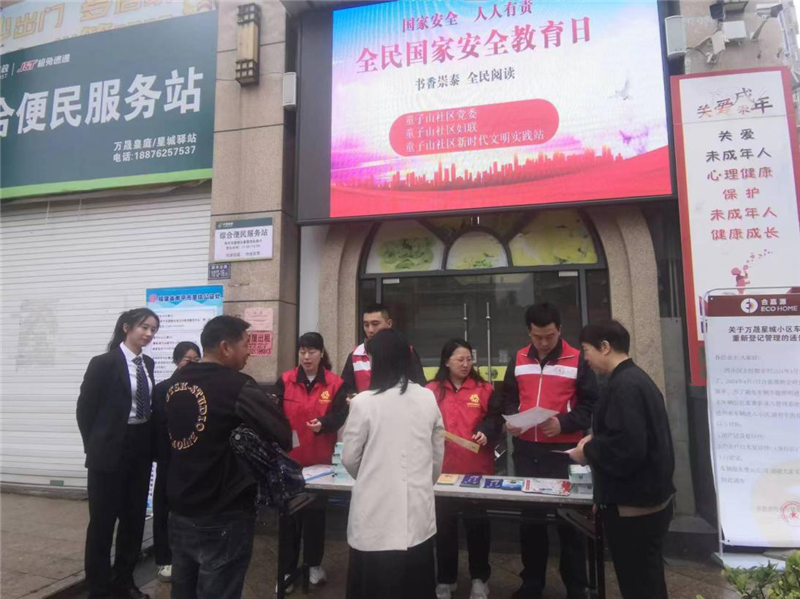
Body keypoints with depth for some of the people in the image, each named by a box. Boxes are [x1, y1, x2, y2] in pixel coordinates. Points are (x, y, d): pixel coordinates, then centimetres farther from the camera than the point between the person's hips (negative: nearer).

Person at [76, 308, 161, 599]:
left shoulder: (147, 364, 7)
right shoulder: (104, 363, -10)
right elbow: (85, 408, -7)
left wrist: (151, 441, 4)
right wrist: (96, 447, -3)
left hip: (141, 448, 6)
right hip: (111, 450, -6)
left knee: (135, 518, 14)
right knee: (103, 520, 6)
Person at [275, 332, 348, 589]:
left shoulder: (335, 383, -4)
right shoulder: (285, 381, -2)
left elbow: (340, 414, -8)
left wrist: (323, 423, -28)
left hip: (319, 458, 0)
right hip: (289, 457, 0)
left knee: (316, 511, 13)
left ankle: (314, 564, 31)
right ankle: (287, 569, 23)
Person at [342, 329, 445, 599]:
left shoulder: (364, 402, -12)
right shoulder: (428, 398, -1)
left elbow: (349, 458, -2)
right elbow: (438, 454, 9)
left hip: (377, 515, -3)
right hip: (418, 512, 4)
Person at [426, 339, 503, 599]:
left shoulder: (483, 389, 3)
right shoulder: (432, 390, 1)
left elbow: (495, 418, 4)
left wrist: (486, 432, -14)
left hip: (477, 467, 0)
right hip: (443, 468, 0)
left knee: (477, 521, 9)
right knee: (444, 522, 10)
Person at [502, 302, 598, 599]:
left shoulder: (577, 360, -5)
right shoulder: (518, 360, 7)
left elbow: (590, 405, -6)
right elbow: (510, 399, 16)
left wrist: (563, 423, -20)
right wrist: (511, 420, -3)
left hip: (562, 452, -4)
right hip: (526, 451, 4)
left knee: (568, 519, 7)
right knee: (528, 517, 14)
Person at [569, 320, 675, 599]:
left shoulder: (623, 385, -21)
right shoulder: (637, 378, 11)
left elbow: (626, 448, -30)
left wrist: (588, 451, -14)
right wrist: (596, 440, 7)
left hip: (632, 507, -10)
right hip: (647, 499, 10)